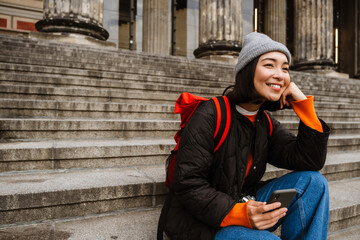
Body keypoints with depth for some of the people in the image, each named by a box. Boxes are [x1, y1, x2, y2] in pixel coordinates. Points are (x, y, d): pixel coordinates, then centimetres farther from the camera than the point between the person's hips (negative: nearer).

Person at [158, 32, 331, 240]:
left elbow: (312, 162, -3)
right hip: (202, 223, -6)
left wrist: (303, 104, -8)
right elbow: (189, 186, -20)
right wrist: (239, 214, -33)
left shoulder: (267, 124, 4)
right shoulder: (210, 116, -17)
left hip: (244, 205, 7)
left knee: (313, 181, -7)